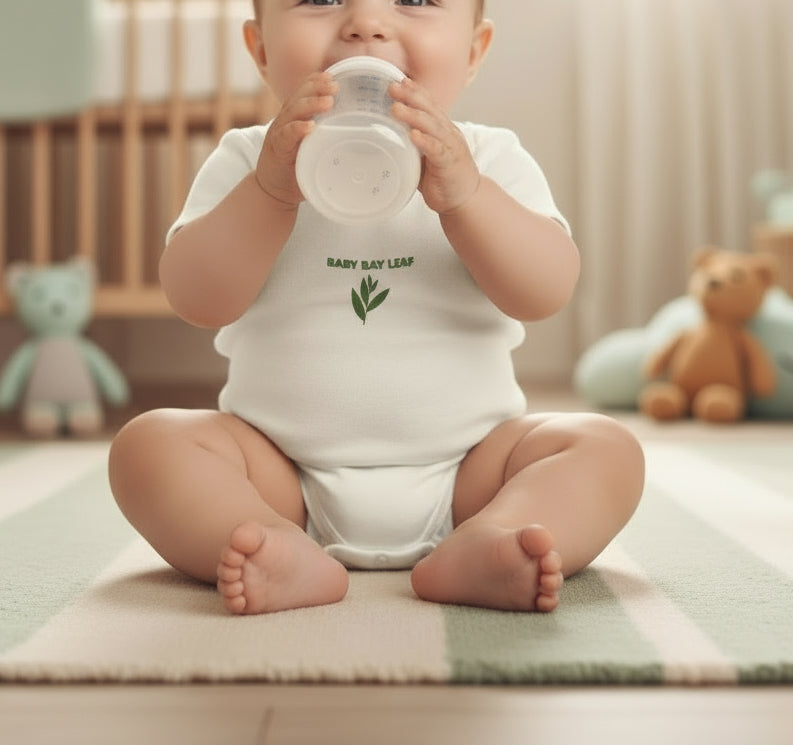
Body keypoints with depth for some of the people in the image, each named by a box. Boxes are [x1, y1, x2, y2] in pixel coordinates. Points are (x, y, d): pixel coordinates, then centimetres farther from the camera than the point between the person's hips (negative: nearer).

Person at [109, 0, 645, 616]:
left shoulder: (489, 160, 1)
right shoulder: (248, 161, 1)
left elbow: (546, 293, -14)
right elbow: (195, 300, -13)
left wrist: (462, 195, -28)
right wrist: (272, 190, -25)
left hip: (466, 470, 1)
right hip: (281, 475, 0)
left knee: (606, 449, -18)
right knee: (149, 443, -20)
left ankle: (484, 546, -41)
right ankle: (287, 556, -38)